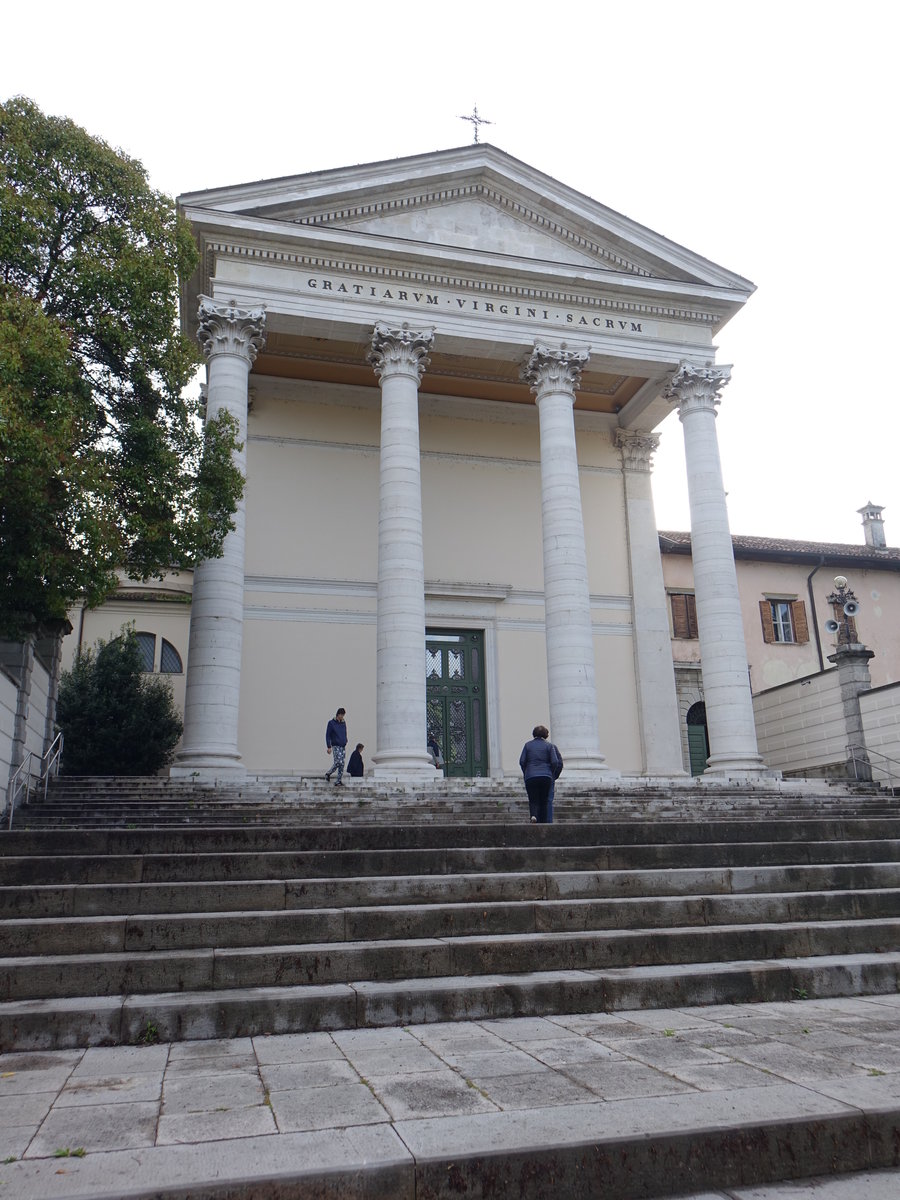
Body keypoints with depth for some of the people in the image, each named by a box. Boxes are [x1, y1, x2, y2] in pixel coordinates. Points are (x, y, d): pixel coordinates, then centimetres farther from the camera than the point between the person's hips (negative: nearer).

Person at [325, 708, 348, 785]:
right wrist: (329, 747, -9)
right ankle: (328, 773, 4)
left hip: (343, 747, 6)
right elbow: (327, 735, -4)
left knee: (342, 764, 1)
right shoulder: (331, 723, -3)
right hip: (335, 746, -6)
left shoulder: (343, 723, 13)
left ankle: (338, 780, 7)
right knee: (338, 762, -17)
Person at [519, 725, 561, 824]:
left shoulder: (528, 745, 8)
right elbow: (555, 762, -3)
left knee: (533, 801, 2)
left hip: (530, 777, 0)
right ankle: (542, 824, 5)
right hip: (546, 777, 0)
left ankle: (533, 816, -27)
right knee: (544, 801, 8)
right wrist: (550, 773, 11)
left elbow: (522, 761, 2)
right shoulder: (549, 746, 5)